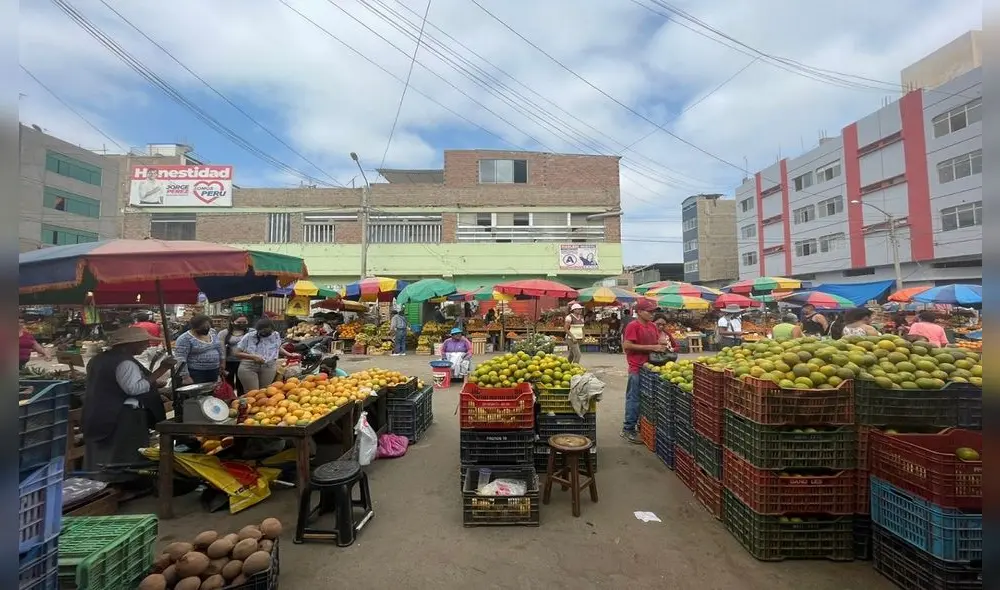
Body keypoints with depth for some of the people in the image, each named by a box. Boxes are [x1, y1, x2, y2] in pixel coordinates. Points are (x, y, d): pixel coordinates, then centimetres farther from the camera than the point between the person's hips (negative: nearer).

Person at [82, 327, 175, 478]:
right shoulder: (125, 362, -20)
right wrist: (161, 370, -27)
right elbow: (135, 388, -28)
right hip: (123, 418, -10)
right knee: (127, 460, -1)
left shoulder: (99, 359, 12)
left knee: (101, 458, 18)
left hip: (99, 416, 10)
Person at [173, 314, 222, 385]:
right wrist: (185, 377, -22)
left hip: (214, 372, 6)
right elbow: (180, 360, -19)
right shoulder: (185, 339, -15)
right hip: (196, 373, -6)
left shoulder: (212, 332, 5)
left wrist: (221, 361, 17)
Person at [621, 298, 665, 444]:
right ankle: (628, 430, 8)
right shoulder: (633, 326, -12)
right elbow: (627, 345, -20)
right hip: (637, 368, -8)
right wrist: (650, 347, -20)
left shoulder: (652, 326, 11)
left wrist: (660, 346, -1)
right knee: (634, 399, -1)